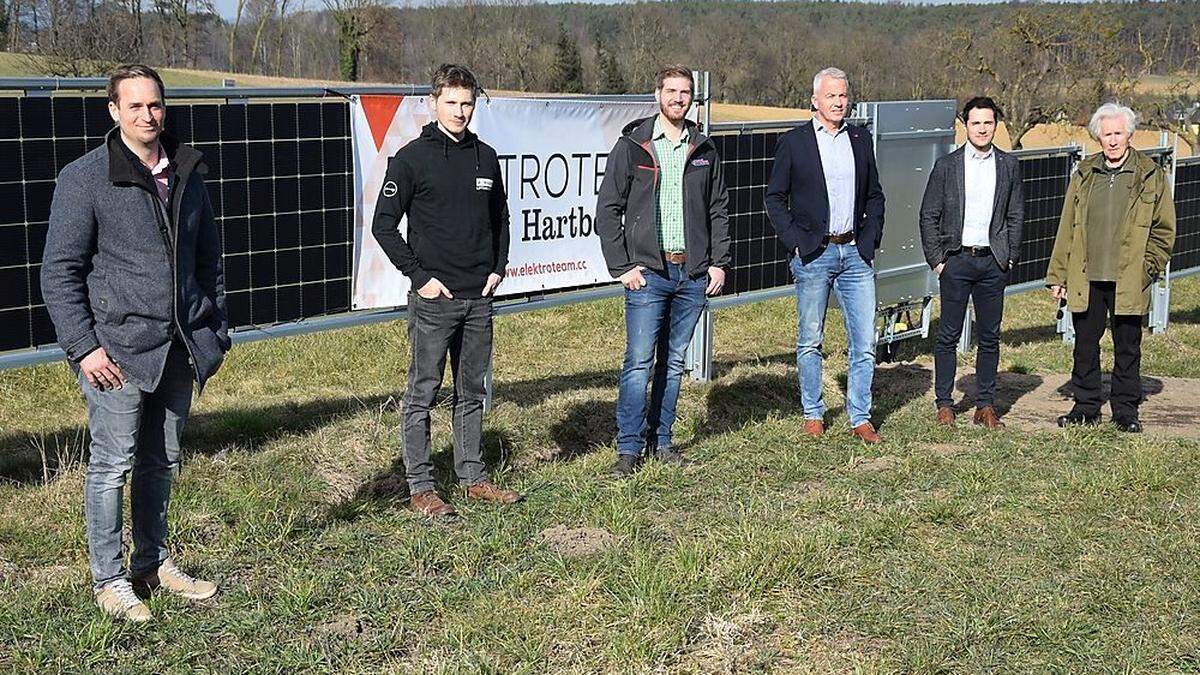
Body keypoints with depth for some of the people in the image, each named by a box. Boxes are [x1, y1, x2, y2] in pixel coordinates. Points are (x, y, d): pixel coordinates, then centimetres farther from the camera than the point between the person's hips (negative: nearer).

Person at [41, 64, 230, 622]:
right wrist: (83, 345, -14)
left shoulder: (186, 174, 10)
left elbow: (207, 258, 18)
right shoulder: (85, 178, -7)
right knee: (112, 464, 0)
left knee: (161, 461, 15)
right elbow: (59, 270, -8)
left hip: (179, 350, 6)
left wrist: (216, 330, 13)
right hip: (118, 349, -6)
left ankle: (154, 564, 28)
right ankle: (109, 581, 12)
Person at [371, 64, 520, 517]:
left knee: (473, 392, 13)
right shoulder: (412, 158, -6)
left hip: (479, 298, 6)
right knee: (423, 393, 0)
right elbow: (384, 225, -7)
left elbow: (500, 219, 22)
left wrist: (499, 268, 9)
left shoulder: (486, 157, 10)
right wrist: (419, 276, -11)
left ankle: (473, 477, 23)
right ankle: (421, 487, 6)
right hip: (434, 298, -5)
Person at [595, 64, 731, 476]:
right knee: (639, 362, -7)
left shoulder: (704, 149, 11)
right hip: (648, 272, -4)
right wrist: (621, 266, -8)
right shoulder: (632, 146, -1)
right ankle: (629, 447, 0)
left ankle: (661, 441, 18)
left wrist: (718, 262, 7)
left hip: (693, 273, 4)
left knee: (674, 362, 9)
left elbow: (718, 209, 16)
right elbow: (607, 210, -2)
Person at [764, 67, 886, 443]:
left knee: (865, 341, 2)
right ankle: (813, 414, 20)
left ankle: (860, 418, 11)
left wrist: (871, 239, 5)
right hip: (813, 254, -3)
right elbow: (775, 198, 2)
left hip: (855, 253, 3)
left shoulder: (861, 139, 10)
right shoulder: (794, 142, -1)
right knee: (810, 342, 6)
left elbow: (875, 195, 17)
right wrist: (795, 241, -7)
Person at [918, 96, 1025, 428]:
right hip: (956, 260, -2)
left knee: (990, 337, 6)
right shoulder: (946, 165, 1)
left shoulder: (1008, 165, 7)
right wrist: (936, 259, -4)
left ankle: (985, 405, 14)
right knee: (948, 336, 1)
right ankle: (944, 404, 9)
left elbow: (1016, 215, 12)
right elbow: (929, 216, 2)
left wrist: (1010, 257, 4)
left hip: (993, 262, 2)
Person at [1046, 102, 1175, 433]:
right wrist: (1059, 275, 7)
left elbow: (1164, 229, 4)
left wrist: (1147, 267, -5)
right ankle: (1085, 406, 21)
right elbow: (1067, 228, 10)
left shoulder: (1151, 176, 1)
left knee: (1127, 349, 7)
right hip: (1085, 279, 2)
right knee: (1085, 346, 9)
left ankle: (1126, 411, 18)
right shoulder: (1084, 175, 9)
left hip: (1128, 281, -2)